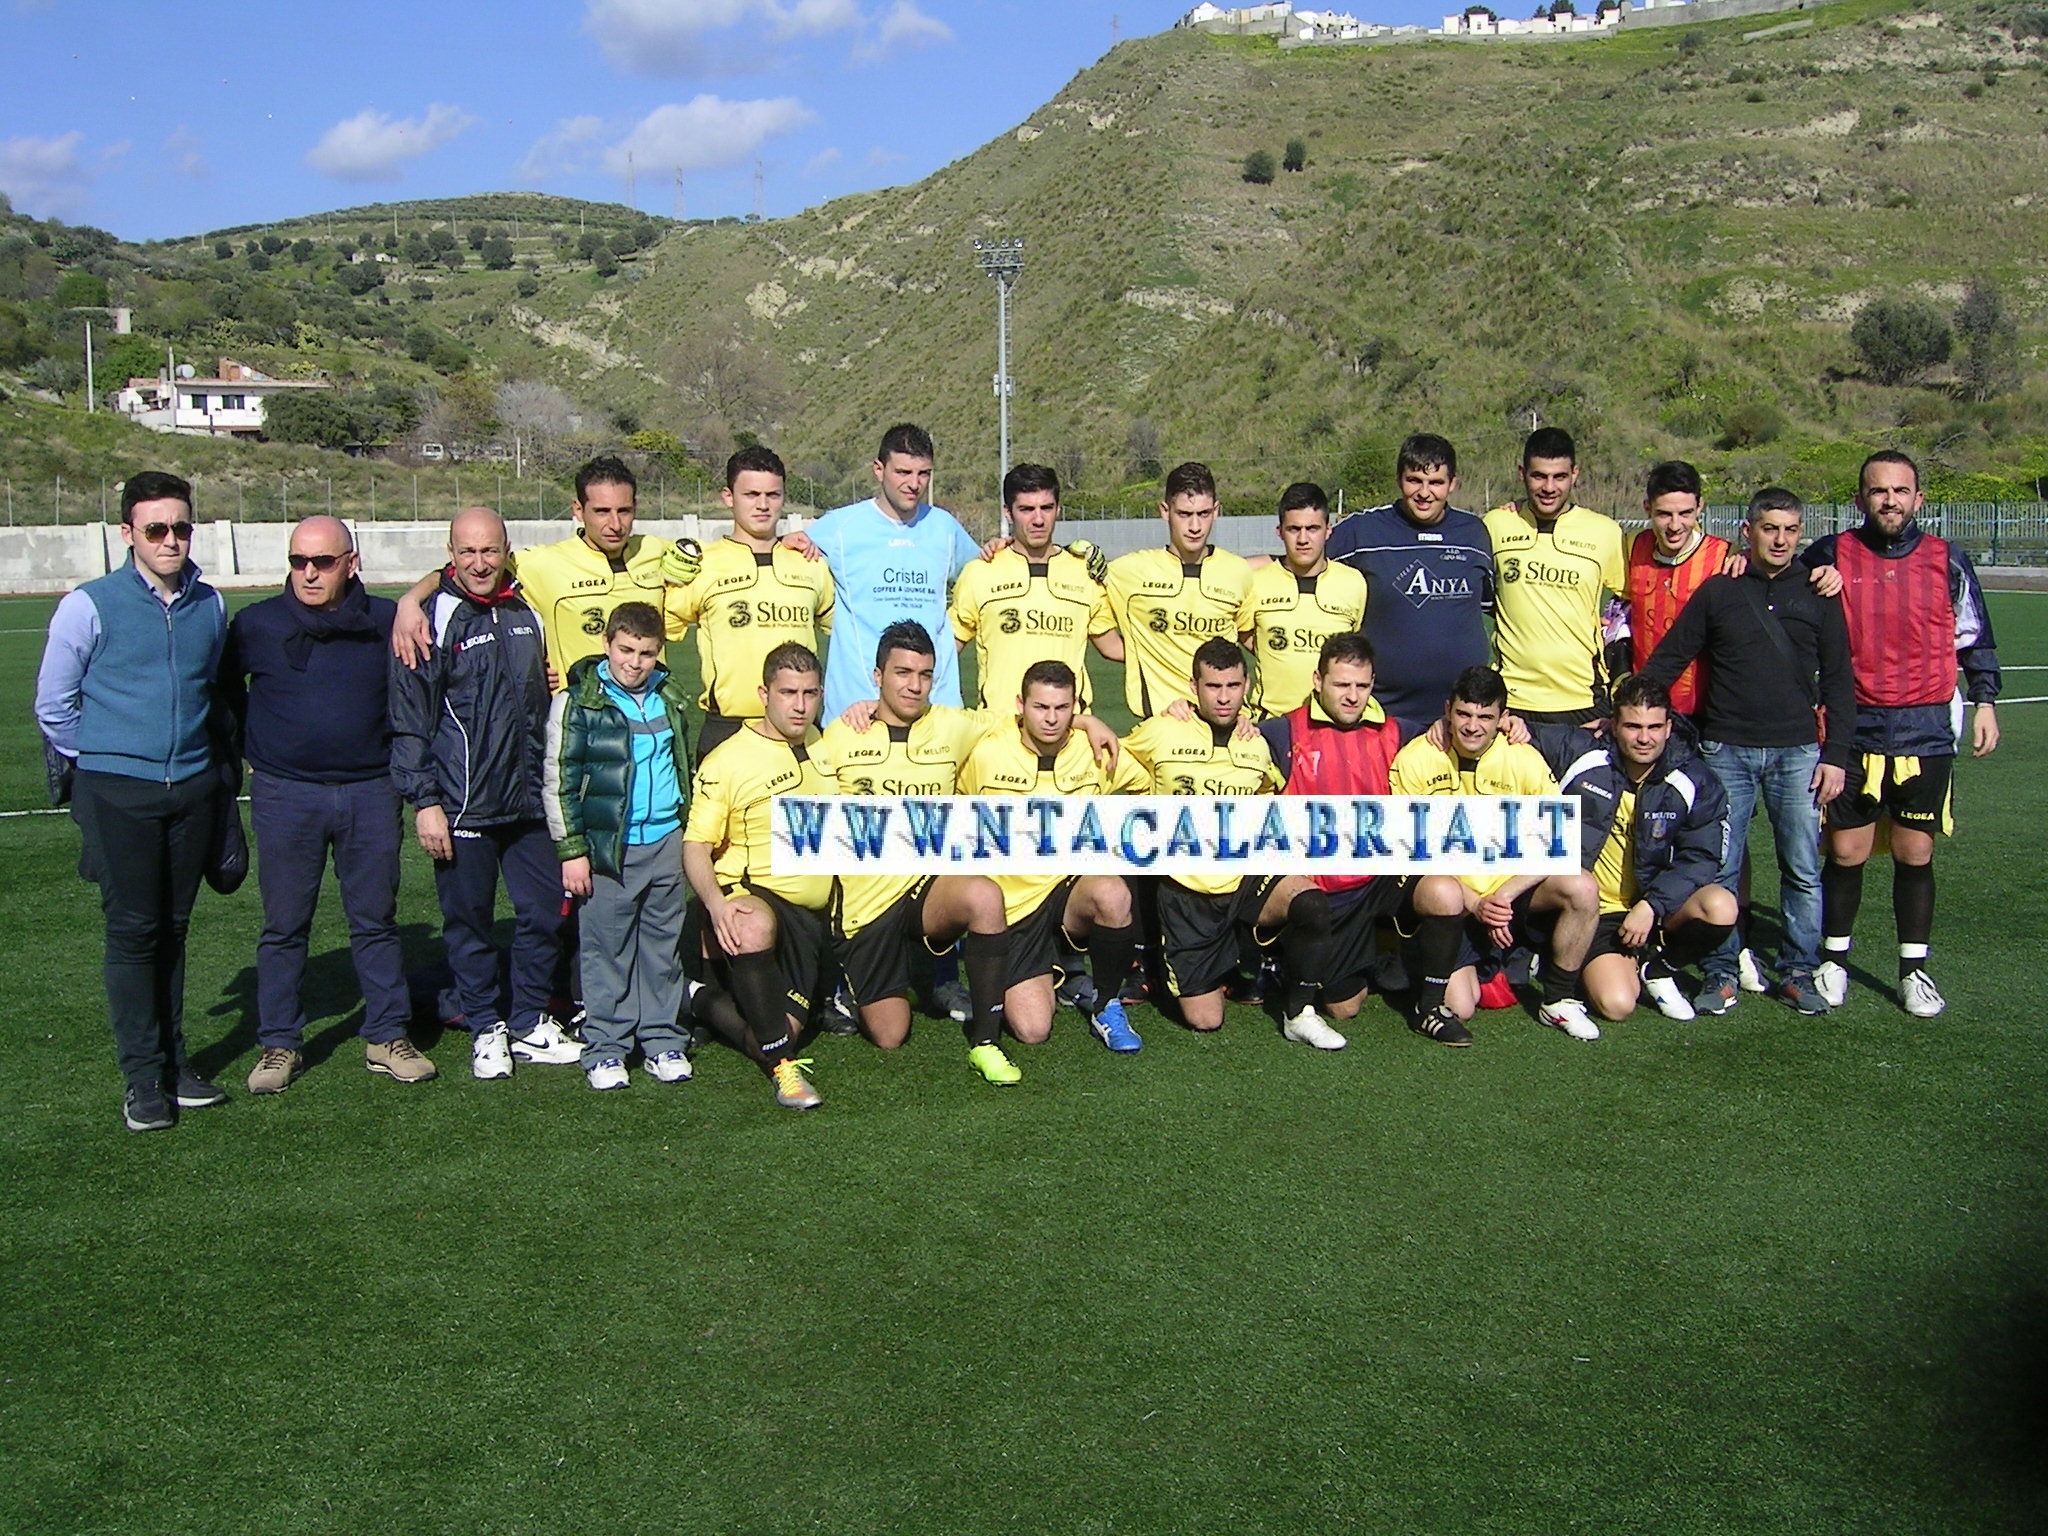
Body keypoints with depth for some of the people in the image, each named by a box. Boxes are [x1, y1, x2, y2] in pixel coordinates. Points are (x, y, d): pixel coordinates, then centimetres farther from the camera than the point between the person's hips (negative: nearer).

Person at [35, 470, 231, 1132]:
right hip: (118, 794, -4)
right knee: (133, 930, -3)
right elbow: (53, 703, 2)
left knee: (173, 927, 11)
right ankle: (144, 1077, 4)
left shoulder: (210, 606, 6)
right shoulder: (90, 606, -7)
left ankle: (174, 1059, 21)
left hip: (193, 787, 4)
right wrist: (98, 762, 9)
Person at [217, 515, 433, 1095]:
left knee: (376, 920, 7)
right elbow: (224, 693, 16)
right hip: (285, 794, 0)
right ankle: (279, 1044, 16)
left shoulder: (386, 622, 0)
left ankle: (388, 1037, 16)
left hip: (371, 792, 1)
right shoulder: (256, 624, 0)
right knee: (284, 926, 6)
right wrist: (249, 752, 10)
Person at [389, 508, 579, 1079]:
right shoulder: (433, 620, -5)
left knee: (545, 914, 7)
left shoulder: (528, 614, 10)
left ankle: (531, 1025, 22)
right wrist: (424, 801, -10)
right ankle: (486, 1031, 19)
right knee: (469, 921, 4)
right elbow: (409, 720, -6)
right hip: (462, 807, -4)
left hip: (530, 801, 5)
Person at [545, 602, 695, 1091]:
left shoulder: (672, 699, 11)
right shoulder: (578, 701, -3)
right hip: (607, 846, -4)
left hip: (667, 842, 4)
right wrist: (571, 849, -8)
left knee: (664, 945, 9)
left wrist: (692, 835, 21)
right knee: (606, 949, 2)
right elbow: (557, 781, -4)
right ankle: (605, 1048, 10)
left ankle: (662, 1040, 18)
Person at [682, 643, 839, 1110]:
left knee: (785, 1028, -2)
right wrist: (715, 902, -30)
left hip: (812, 915, 6)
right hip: (751, 893, -6)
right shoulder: (727, 761, -8)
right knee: (757, 926, -42)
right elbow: (696, 844, -13)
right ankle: (784, 1067, -30)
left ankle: (713, 1007, 30)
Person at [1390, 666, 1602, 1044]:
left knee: (1582, 888, -21)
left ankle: (1559, 1000, 1)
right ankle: (1430, 1006, -9)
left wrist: (1504, 895, -20)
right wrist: (1473, 902, -20)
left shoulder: (1524, 759, -5)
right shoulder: (1415, 759, -9)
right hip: (1445, 894, -3)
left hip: (1509, 890, 3)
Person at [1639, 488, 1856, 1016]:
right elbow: (1667, 659, 9)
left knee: (1803, 870, 2)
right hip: (1726, 750, -1)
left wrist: (1835, 754, 2)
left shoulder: (1817, 595, 7)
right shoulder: (1717, 591, 5)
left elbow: (1837, 680, 9)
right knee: (1719, 869, -1)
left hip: (1797, 752, 1)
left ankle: (1798, 972, 14)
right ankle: (1721, 974, 9)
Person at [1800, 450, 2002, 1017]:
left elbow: (1975, 639, 13)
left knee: (1916, 854, 6)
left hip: (1925, 731, 1)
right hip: (1854, 729, -1)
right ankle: (1834, 962, 18)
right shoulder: (1830, 556, 1)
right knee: (1846, 852, 2)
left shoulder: (1947, 561, 5)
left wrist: (1984, 701, 9)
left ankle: (1914, 970, 18)